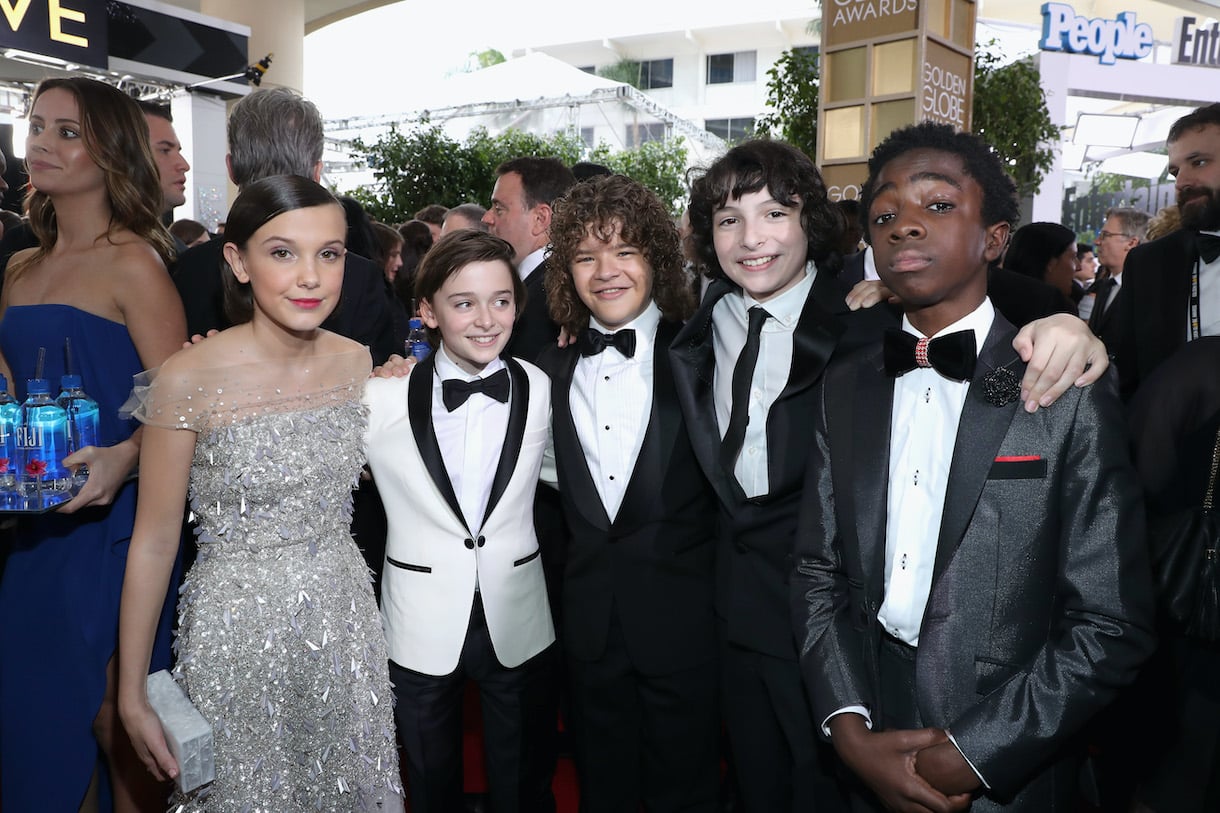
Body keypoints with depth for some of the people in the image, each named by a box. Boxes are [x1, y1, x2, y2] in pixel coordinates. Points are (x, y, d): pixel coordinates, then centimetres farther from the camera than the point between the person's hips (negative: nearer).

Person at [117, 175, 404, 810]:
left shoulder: (358, 363, -5)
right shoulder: (189, 380, -18)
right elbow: (153, 542, -10)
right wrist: (132, 695, -6)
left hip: (344, 618, 4)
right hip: (237, 628, -4)